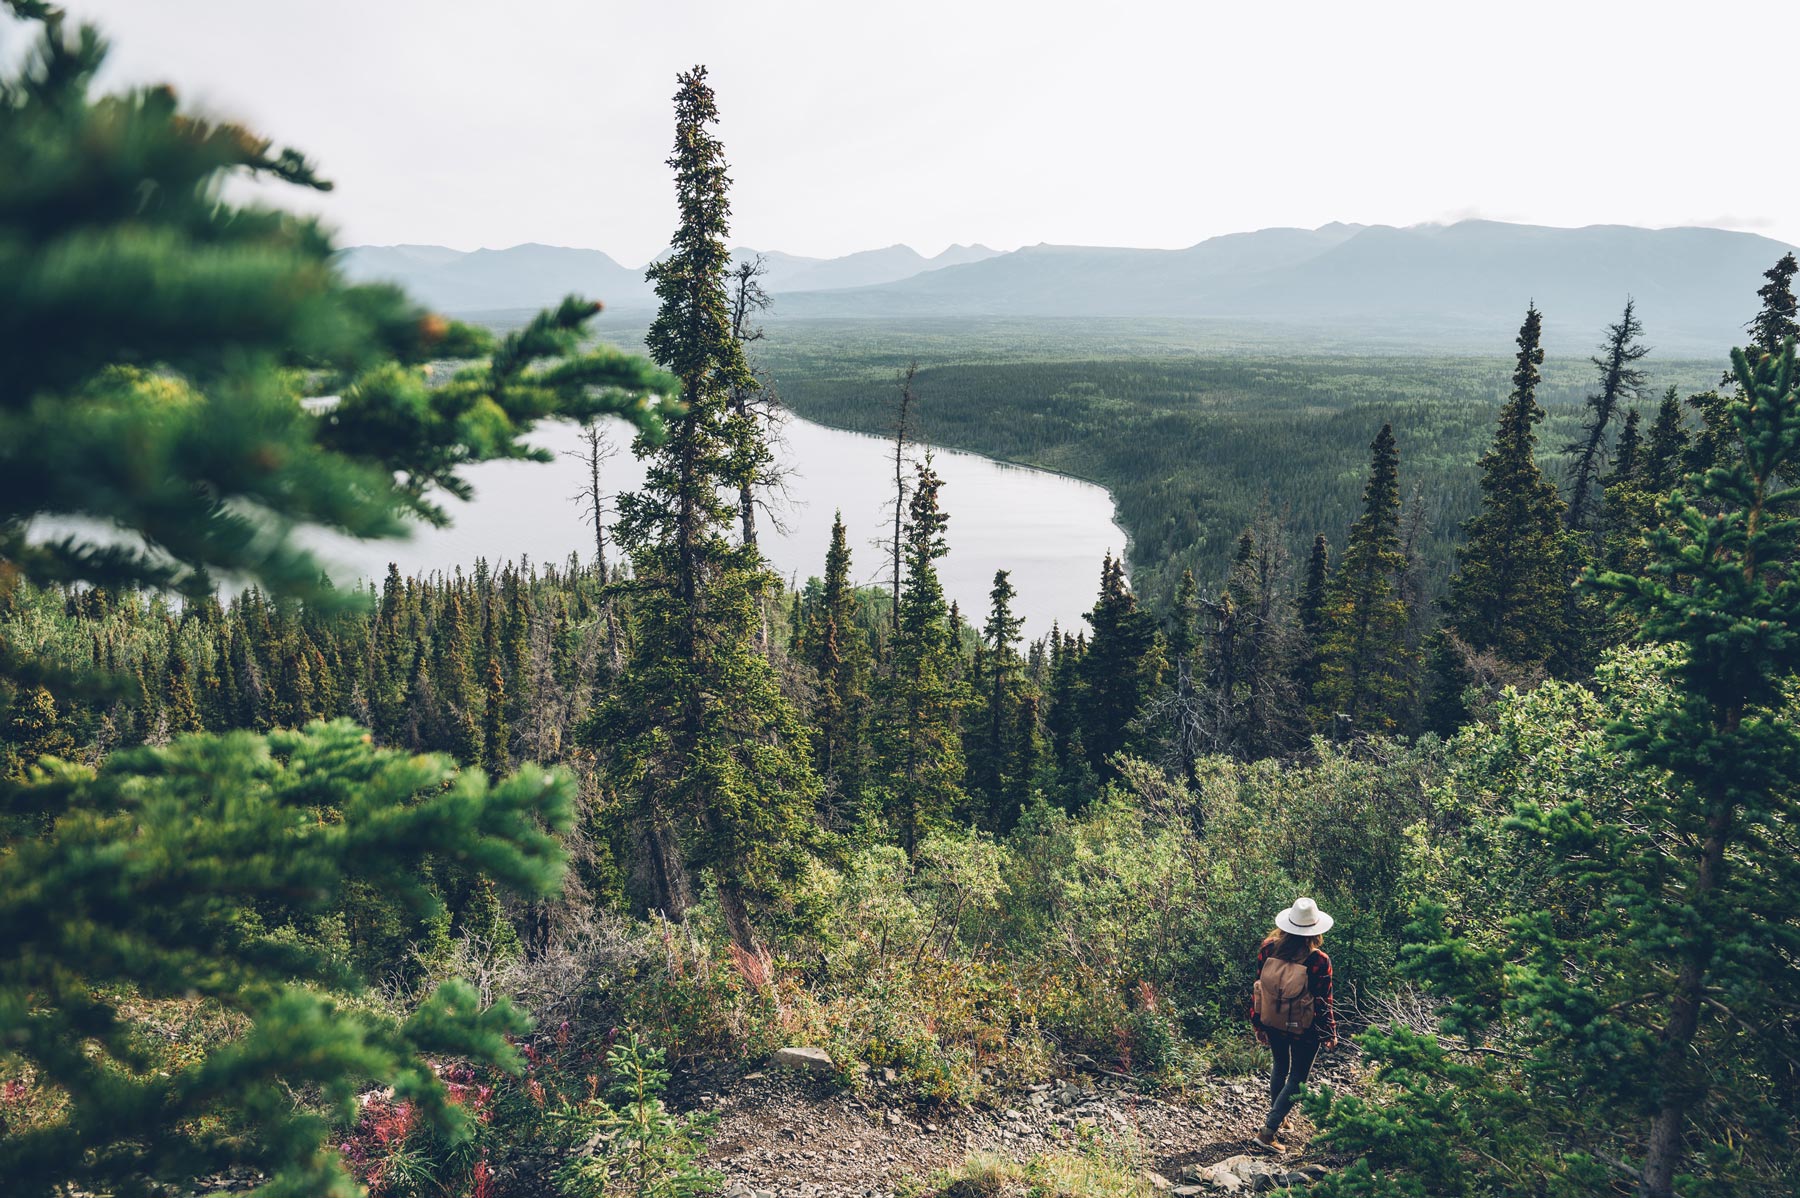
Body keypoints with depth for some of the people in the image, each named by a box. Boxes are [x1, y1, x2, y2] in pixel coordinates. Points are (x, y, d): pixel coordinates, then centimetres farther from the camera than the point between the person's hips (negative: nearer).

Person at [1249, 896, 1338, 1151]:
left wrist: (1258, 1023, 9)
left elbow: (1257, 988, -4)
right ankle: (1268, 1131, 7)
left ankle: (1276, 1116, 44)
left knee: (1280, 1066, 28)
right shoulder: (1319, 961, -24)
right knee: (1297, 1078, 13)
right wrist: (1330, 1034, 1)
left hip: (1272, 1023, 4)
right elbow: (1322, 1003, -15)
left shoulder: (1268, 949, -13)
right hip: (1304, 1030, -4)